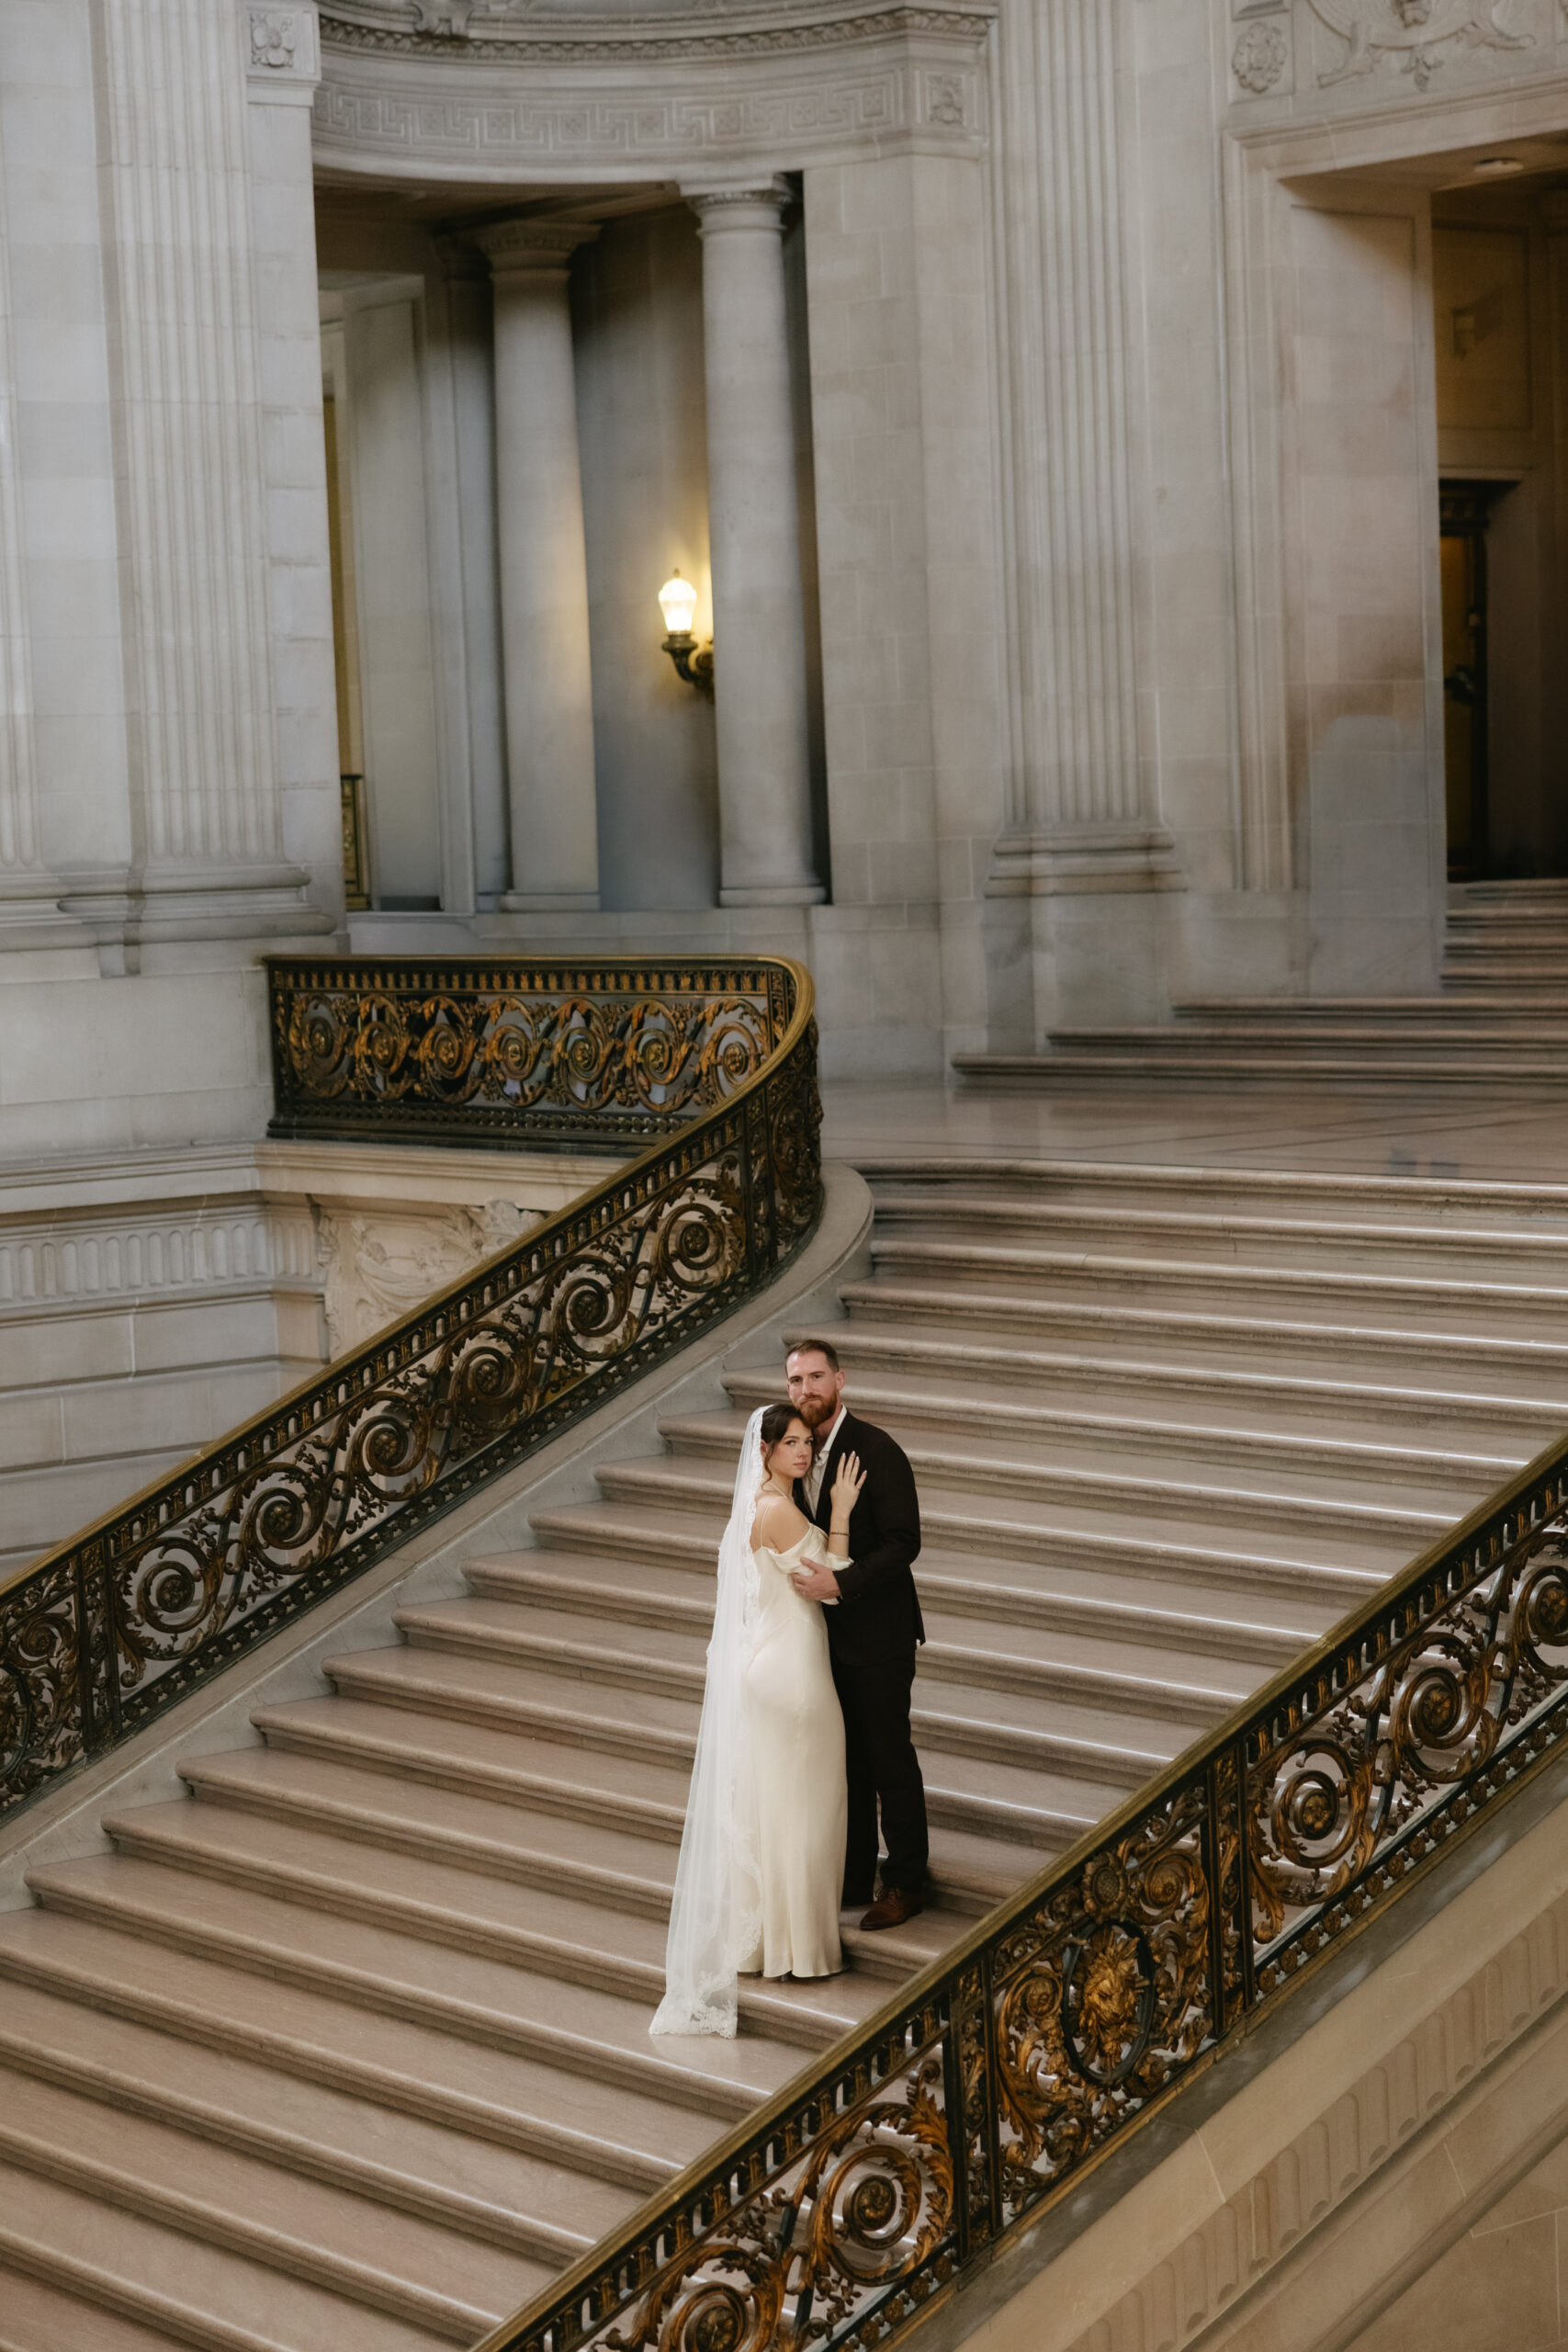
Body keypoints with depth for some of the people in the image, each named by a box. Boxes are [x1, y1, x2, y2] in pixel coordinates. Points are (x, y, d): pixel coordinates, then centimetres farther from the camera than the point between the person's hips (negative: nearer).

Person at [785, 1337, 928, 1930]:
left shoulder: (877, 1451, -16)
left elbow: (904, 1541, -20)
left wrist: (840, 1582, -28)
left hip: (877, 1634, -6)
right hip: (828, 1634, 6)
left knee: (889, 1759, 4)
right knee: (848, 1759, 16)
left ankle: (906, 1882, 17)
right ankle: (854, 1877, 27)